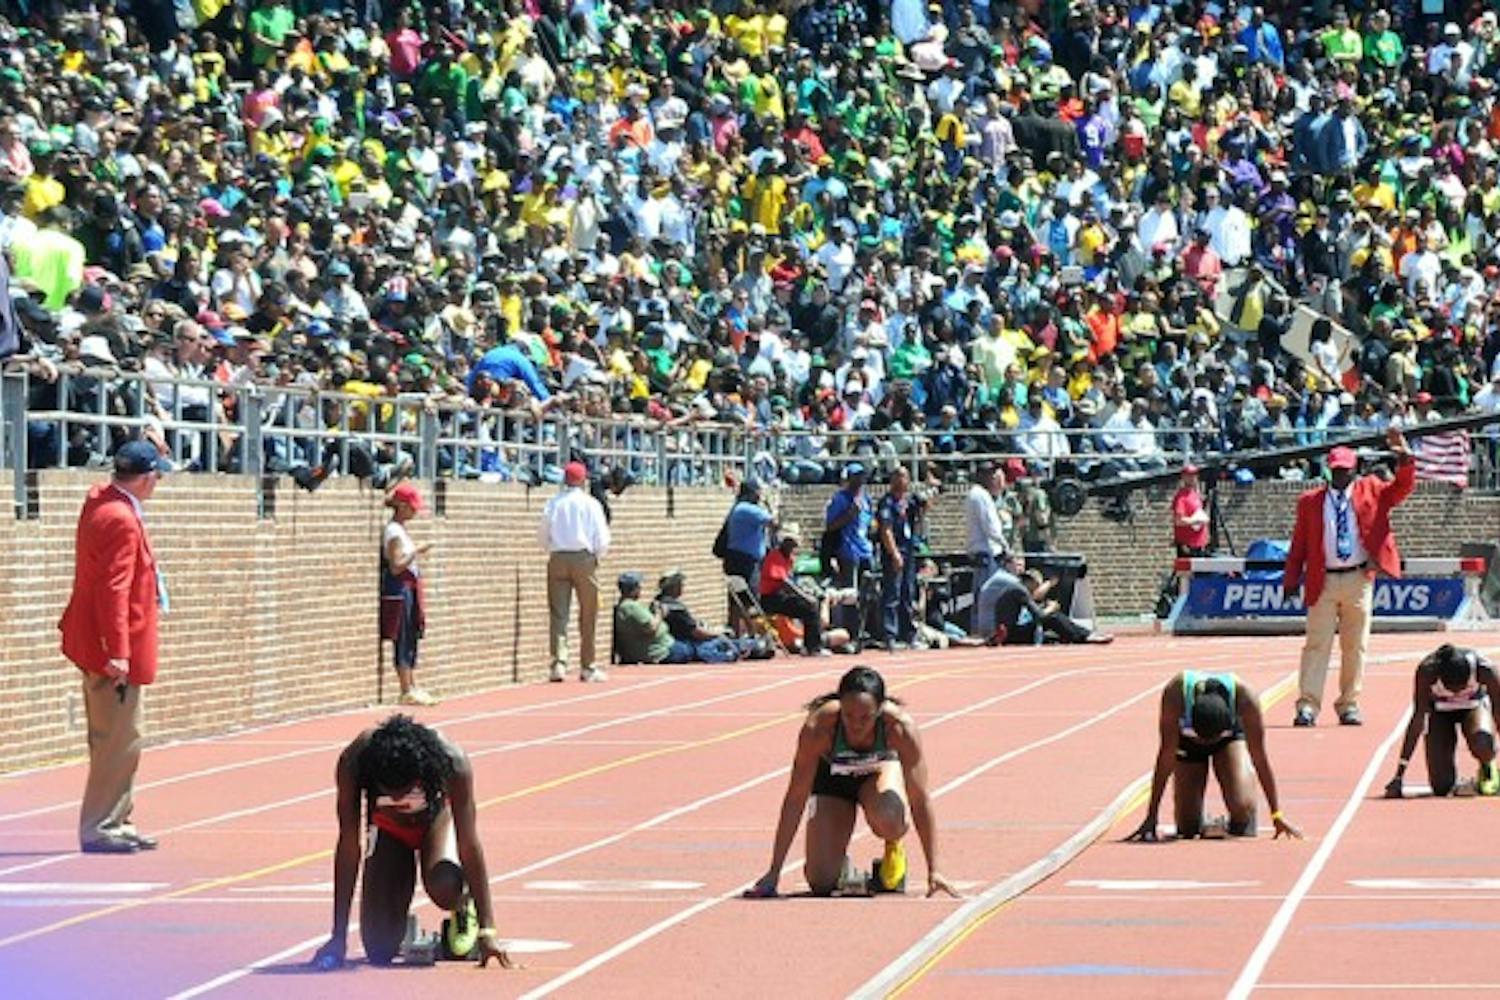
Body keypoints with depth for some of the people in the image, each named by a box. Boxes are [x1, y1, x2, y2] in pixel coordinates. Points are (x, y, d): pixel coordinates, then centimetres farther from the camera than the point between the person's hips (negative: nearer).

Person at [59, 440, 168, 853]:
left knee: (113, 738, 16)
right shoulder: (121, 521, -21)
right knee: (119, 740, -4)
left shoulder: (101, 499, 7)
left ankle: (116, 822, 22)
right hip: (114, 648, -11)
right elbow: (114, 590, -25)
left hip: (96, 647, 11)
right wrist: (118, 652, -26)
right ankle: (99, 829, 0)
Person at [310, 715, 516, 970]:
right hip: (388, 828, 1)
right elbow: (349, 847, -29)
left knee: (443, 887, -35)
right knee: (380, 949, -10)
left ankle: (463, 910, 1)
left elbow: (469, 846, -32)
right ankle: (404, 927, 27)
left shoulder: (452, 763, -37)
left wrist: (486, 931, -34)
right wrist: (339, 937, -28)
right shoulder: (353, 764, -35)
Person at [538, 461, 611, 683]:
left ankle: (558, 662, -13)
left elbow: (544, 539, 8)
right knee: (588, 615, 7)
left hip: (557, 559, 2)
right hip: (584, 559, -2)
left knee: (558, 614, 1)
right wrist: (597, 556, 14)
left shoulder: (552, 504, 5)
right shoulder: (590, 504, -3)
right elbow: (602, 540, -4)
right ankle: (588, 668, 11)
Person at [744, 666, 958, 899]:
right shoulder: (818, 727, -37)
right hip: (833, 778, 0)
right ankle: (841, 864, 24)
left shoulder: (900, 727, -36)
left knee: (888, 819, -36)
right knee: (822, 884, -13)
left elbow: (920, 800, -29)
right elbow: (795, 799, -29)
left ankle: (893, 849, 0)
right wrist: (774, 872, -28)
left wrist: (933, 870, -30)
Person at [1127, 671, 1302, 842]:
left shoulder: (1245, 697, -38)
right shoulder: (1175, 694, -40)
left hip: (1231, 736, 0)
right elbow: (1166, 756, -30)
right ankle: (1202, 826, 29)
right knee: (1187, 831, -6)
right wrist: (1151, 817, -27)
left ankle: (1239, 827, 12)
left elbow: (1260, 758, -27)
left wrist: (1276, 815, -22)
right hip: (1187, 741, 0)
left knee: (1242, 806, -22)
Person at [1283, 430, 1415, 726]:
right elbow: (1299, 543, 3)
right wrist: (1291, 580, -5)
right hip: (1323, 580, -1)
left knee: (1355, 646, 6)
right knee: (1317, 643, -4)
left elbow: (1402, 488, -3)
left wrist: (1405, 458, -19)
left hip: (1359, 580, 1)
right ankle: (1308, 705, -7)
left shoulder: (1370, 491, 9)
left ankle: (1349, 705, 13)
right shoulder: (1310, 501, 5)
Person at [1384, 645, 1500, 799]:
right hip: (1440, 710, 0)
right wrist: (1399, 776, -31)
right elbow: (1418, 720, -30)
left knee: (1482, 743, -36)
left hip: (1474, 705, 0)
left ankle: (1487, 769, -2)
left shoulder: (1484, 669, -35)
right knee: (1442, 788, -14)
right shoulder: (1427, 672, -34)